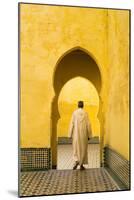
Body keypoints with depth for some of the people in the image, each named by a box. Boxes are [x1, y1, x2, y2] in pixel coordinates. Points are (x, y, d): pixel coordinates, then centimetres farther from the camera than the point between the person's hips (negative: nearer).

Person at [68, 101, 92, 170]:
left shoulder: (74, 113, -3)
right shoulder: (85, 113, -3)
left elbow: (72, 124, -5)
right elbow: (88, 124, -4)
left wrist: (70, 134, 1)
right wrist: (89, 135, 2)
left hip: (76, 134, 0)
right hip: (83, 134, 0)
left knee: (76, 148, 10)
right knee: (83, 149, 8)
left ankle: (76, 161, -11)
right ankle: (81, 165, 9)